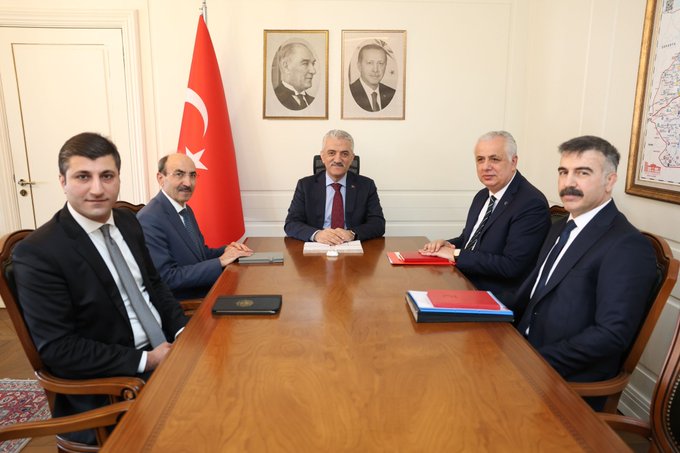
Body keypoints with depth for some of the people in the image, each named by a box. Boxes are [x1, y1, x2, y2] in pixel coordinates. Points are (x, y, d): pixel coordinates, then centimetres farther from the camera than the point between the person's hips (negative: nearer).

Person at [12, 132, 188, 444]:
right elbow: (56, 348, -17)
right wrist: (146, 360, -19)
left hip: (166, 349, 7)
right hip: (108, 385, -6)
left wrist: (182, 332, -4)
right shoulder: (37, 252, -16)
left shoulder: (127, 222, 4)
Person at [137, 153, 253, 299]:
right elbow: (166, 277, -21)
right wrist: (220, 262, -22)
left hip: (205, 292, 8)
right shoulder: (149, 220, -18)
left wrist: (225, 250, -4)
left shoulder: (186, 210, 9)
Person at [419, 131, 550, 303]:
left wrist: (456, 254, -18)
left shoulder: (532, 204, -16)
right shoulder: (482, 196, 9)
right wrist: (447, 244, -3)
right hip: (464, 286, 7)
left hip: (497, 300, -7)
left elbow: (511, 266, -22)